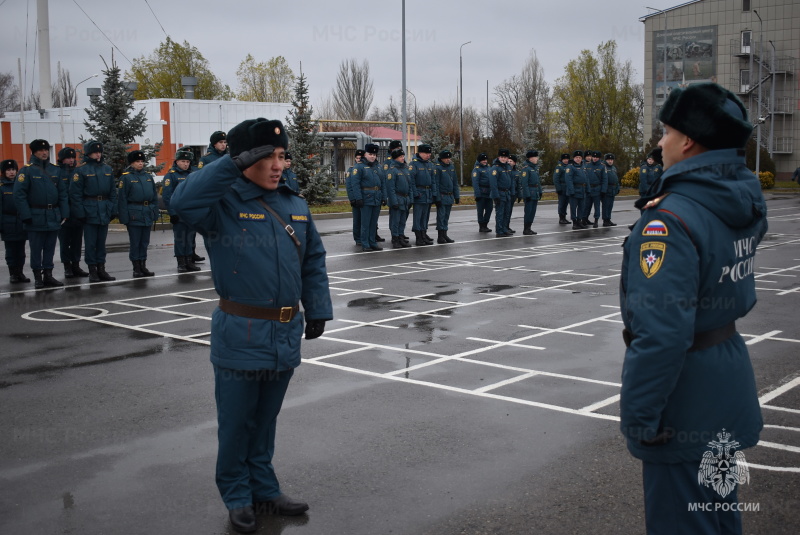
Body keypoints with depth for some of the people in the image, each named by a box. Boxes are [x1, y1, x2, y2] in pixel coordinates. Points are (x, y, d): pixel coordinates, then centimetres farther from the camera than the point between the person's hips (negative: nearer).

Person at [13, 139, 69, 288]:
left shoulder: (55, 170, 10)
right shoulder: (26, 171, -5)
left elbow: (62, 193, 10)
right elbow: (19, 195, -9)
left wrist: (64, 213, 3)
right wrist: (26, 216, -15)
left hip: (53, 216, 4)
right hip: (36, 218, -4)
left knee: (50, 248, 10)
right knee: (36, 249, 3)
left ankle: (48, 275, 18)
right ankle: (37, 277, 10)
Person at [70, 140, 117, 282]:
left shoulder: (107, 169, 10)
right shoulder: (81, 170, -5)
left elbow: (113, 191, 13)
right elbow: (75, 194, -7)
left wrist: (113, 209, 6)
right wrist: (80, 212, -12)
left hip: (105, 210, 5)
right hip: (90, 210, -5)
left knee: (101, 241, 11)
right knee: (90, 242, 0)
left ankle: (101, 269, 17)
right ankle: (92, 271, 7)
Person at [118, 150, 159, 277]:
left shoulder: (148, 176, 11)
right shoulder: (126, 177, -4)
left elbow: (155, 195, 14)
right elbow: (122, 198, -6)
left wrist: (155, 213, 8)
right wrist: (124, 217, -10)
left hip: (147, 214, 5)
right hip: (134, 214, -5)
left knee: (145, 242, 10)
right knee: (135, 242, 1)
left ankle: (143, 266, 19)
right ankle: (136, 268, 8)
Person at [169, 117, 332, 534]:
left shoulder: (295, 206, 7)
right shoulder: (223, 206, -9)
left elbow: (313, 261, 14)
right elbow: (183, 202, -30)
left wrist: (317, 311, 10)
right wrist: (235, 164, -29)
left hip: (286, 335, 5)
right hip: (241, 335, -5)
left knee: (266, 420, 19)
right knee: (236, 422, 9)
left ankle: (264, 491, 34)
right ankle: (237, 497, 27)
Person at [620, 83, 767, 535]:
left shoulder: (673, 218, -26)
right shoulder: (747, 200, 0)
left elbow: (660, 333, -30)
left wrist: (639, 416, -21)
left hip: (687, 402, -9)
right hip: (730, 387, 9)